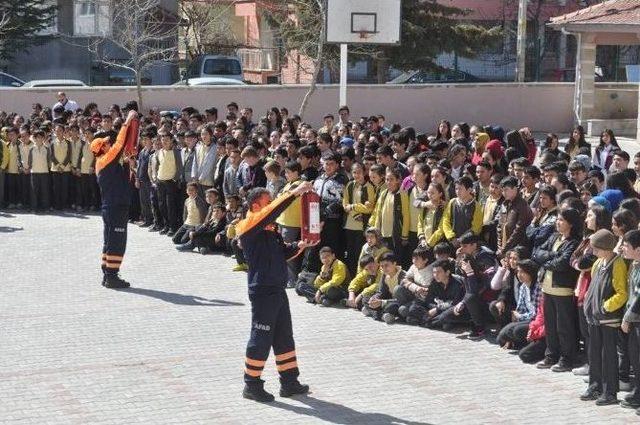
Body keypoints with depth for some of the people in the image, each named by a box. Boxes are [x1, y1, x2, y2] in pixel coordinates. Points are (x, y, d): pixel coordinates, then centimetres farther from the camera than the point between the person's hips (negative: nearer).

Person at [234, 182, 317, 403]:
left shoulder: (269, 229, 15)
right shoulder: (249, 226, -13)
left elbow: (281, 252, 22)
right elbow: (272, 211, -28)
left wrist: (299, 246, 3)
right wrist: (295, 192, -30)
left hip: (278, 290, 9)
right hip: (263, 291, -9)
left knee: (284, 337, 14)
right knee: (261, 339, -1)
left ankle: (289, 382, 23)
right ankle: (252, 385, 9)